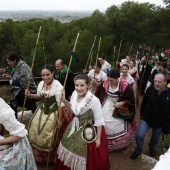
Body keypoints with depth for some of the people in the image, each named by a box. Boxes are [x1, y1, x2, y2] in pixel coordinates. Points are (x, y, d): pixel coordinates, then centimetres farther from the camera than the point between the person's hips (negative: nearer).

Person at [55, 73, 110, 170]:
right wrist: (64, 101, -5)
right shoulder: (74, 94, -8)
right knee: (72, 150, 24)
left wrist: (98, 138, -14)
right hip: (75, 128, 7)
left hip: (88, 131, -6)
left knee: (86, 156, 11)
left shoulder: (94, 100, -28)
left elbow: (99, 121, -19)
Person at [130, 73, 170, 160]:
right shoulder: (150, 89, -15)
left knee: (155, 138, 22)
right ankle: (138, 150, 19)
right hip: (147, 118, 0)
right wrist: (142, 114, 10)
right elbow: (144, 103, 1)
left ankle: (152, 147, 56)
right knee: (139, 135, -11)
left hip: (160, 122, 0)